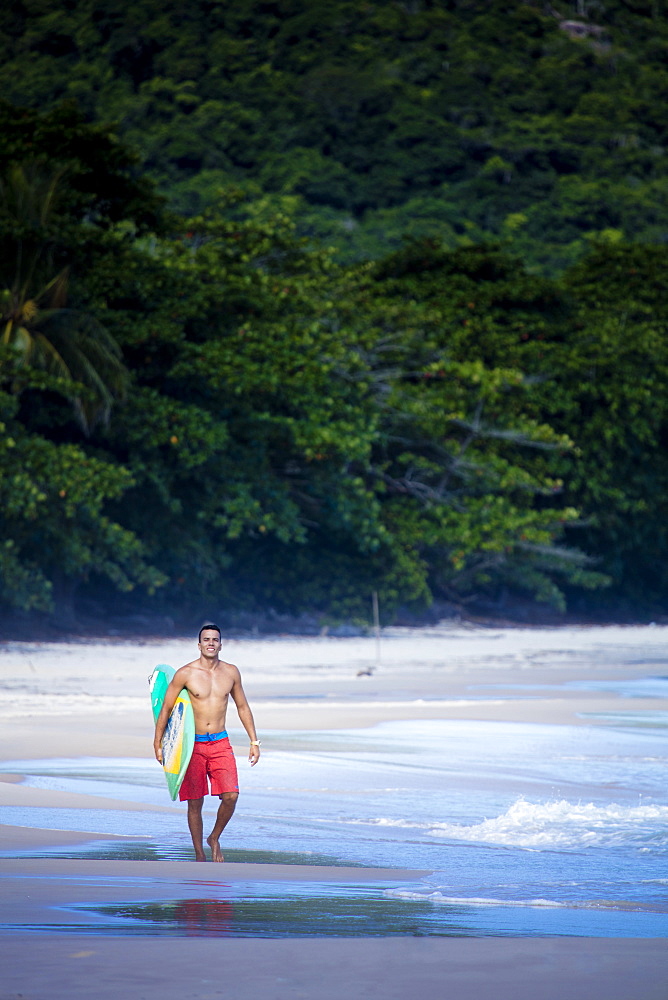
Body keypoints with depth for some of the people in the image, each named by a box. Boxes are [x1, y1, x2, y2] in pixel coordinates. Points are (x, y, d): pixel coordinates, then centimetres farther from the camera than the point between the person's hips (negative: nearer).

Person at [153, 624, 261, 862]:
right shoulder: (185, 673, -6)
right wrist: (157, 744, -1)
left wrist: (254, 741, 13)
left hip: (220, 744, 2)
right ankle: (199, 855, 12)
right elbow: (166, 708, 0)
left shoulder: (231, 672, 5)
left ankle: (214, 838, 13)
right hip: (193, 744, -2)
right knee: (195, 803, 0)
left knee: (231, 796, -12)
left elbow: (242, 707, 15)